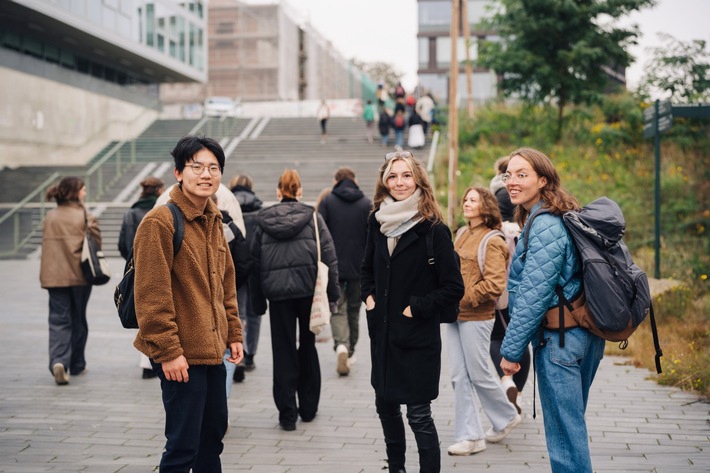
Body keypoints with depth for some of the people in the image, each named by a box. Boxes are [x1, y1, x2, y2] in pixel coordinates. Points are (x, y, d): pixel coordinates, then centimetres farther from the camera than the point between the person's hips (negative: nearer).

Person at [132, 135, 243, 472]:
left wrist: (233, 334, 15)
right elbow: (151, 295, -18)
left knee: (214, 432, 18)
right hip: (180, 355, -8)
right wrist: (168, 350, -19)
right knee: (183, 444, -3)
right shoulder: (159, 222, -15)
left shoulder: (213, 220, 12)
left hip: (212, 350, 9)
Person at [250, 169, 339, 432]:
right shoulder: (312, 216, 1)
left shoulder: (263, 220, 6)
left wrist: (258, 301, 11)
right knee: (307, 347, 14)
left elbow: (255, 262, 6)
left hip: (277, 292, 0)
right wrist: (332, 293, 1)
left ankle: (287, 413, 5)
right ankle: (308, 407, 22)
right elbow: (329, 257, -3)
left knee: (283, 351, 6)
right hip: (309, 289, 0)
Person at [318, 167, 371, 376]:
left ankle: (341, 345, -21)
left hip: (333, 266, -1)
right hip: (358, 267, 1)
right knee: (353, 309, 15)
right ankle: (350, 353, 20)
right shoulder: (367, 204, 1)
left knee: (337, 308, 3)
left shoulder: (327, 201, -2)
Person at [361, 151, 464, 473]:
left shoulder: (433, 229, -12)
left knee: (418, 414, -2)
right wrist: (368, 296, 6)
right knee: (385, 404, 16)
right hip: (382, 331, 6)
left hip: (417, 336, -6)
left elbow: (453, 287, -12)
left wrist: (416, 309, -14)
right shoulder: (378, 221, 5)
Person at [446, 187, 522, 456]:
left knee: (479, 374, 3)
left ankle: (506, 417, 28)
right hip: (454, 315, 7)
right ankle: (470, 437, 13)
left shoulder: (492, 242, -10)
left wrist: (465, 299, -14)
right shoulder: (461, 234, 12)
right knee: (459, 377, 6)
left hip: (476, 317, -7)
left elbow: (495, 283, -17)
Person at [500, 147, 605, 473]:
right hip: (584, 335, 10)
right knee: (572, 425, 19)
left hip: (558, 340, -10)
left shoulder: (545, 226, -17)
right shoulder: (559, 219, 14)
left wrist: (511, 349, -14)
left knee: (564, 432, -2)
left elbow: (533, 295, -20)